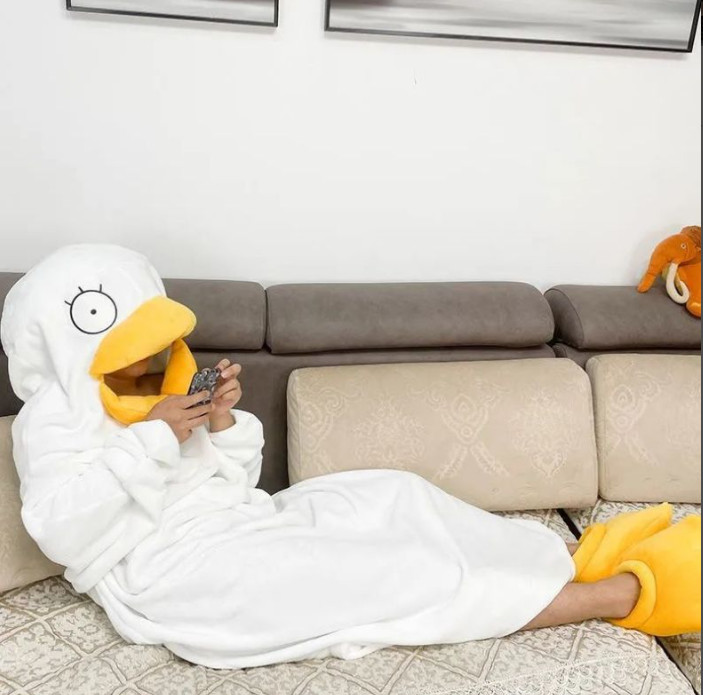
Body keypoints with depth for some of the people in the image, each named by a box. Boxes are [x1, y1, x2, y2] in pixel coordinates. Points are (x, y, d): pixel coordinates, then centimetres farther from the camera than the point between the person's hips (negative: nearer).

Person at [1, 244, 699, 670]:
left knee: (389, 501, -6)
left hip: (236, 528, 8)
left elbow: (231, 487, 14)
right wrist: (149, 440, -20)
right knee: (379, 572, -19)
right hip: (168, 574, -8)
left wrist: (223, 423, -5)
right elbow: (63, 529, -20)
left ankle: (572, 555, -6)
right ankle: (627, 592, -15)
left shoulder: (165, 390, 17)